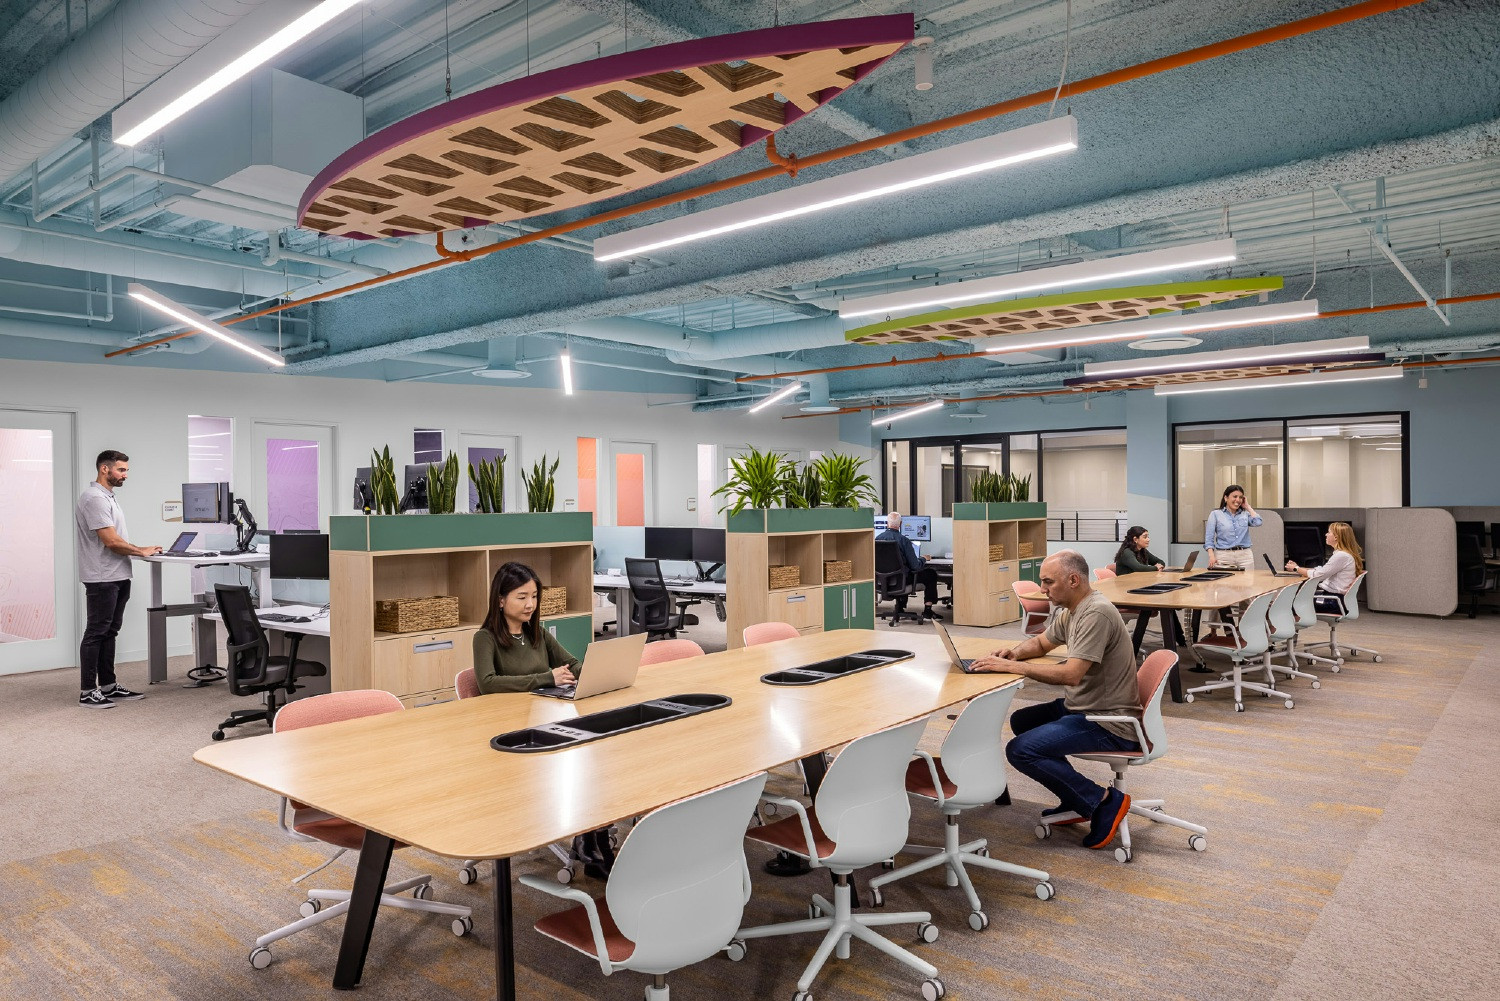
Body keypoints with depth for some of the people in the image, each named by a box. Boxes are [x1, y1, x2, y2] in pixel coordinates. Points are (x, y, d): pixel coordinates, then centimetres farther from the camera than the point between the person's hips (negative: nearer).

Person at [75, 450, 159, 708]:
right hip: (102, 578, -10)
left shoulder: (107, 497, 18)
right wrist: (142, 551, -9)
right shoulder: (94, 498, -16)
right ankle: (87, 692, 1)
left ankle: (108, 686, 19)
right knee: (96, 633, -5)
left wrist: (139, 551, 11)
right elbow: (111, 541, -21)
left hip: (118, 577, 10)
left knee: (109, 632, 13)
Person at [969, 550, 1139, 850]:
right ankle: (1077, 802, 19)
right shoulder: (1070, 611, 8)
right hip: (1084, 708, 11)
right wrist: (1015, 653, 2)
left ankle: (1103, 801, -7)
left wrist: (1011, 667, -26)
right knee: (1021, 720, 23)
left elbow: (1071, 674, -30)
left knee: (1021, 750, -19)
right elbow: (1041, 643, 24)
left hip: (1109, 723, -11)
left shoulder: (1096, 613, -22)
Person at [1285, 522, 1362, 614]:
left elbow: (1318, 575, -17)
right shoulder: (1341, 554, 15)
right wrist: (1298, 568, 9)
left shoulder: (1342, 556, -19)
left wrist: (1296, 569, -5)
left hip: (1335, 602, -10)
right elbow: (1321, 570, 16)